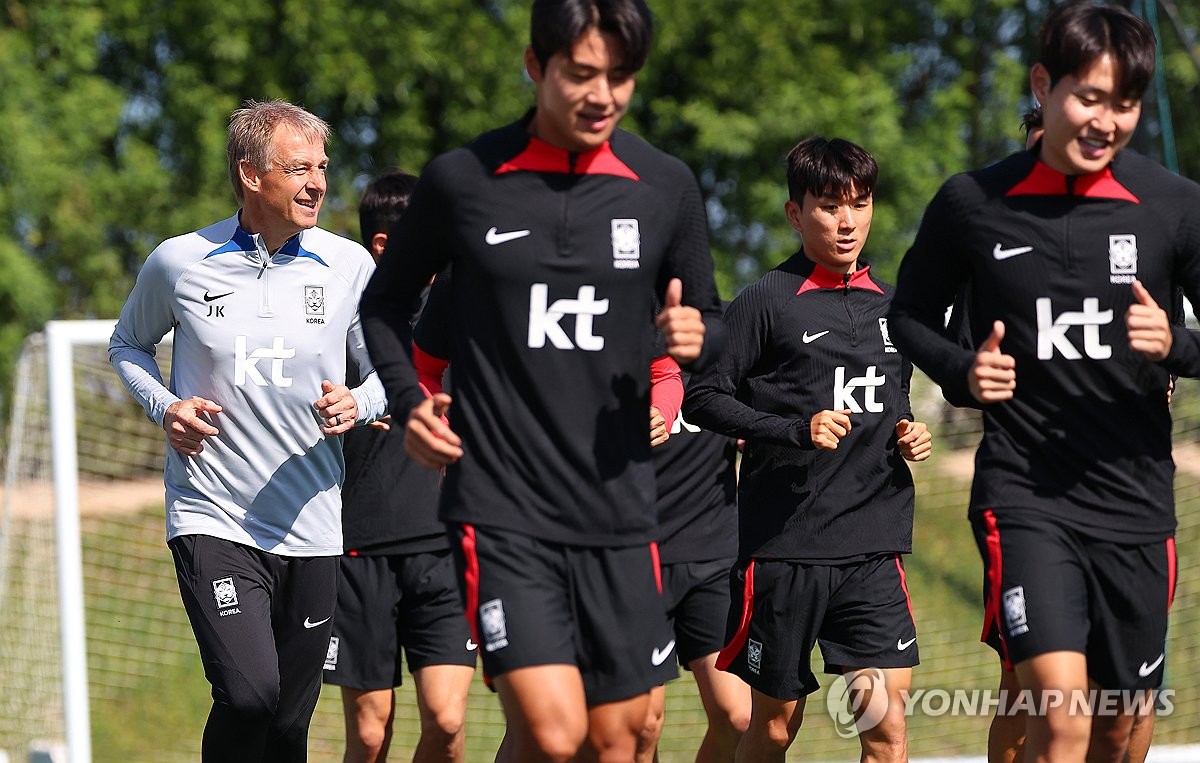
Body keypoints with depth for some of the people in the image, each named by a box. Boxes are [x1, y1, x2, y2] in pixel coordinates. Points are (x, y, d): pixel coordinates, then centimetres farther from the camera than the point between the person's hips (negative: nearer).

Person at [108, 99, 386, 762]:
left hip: (309, 528, 3)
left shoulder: (349, 266, 1)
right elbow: (127, 345, 17)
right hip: (212, 523, -2)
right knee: (248, 695, -22)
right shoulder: (177, 262, -2)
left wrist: (357, 405, -10)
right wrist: (164, 406, -2)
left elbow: (385, 372, 13)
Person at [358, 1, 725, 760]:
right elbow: (385, 305, 12)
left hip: (619, 511, 3)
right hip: (501, 508, -3)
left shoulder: (665, 185, 4)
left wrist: (697, 337, -9)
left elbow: (711, 320, 14)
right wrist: (409, 401, -5)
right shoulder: (461, 181, -2)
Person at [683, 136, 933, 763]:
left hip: (873, 546, 4)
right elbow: (702, 398, -8)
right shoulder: (767, 301, -4)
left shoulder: (890, 306, 14)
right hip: (781, 544, -3)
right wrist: (796, 431, -18)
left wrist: (906, 436, 7)